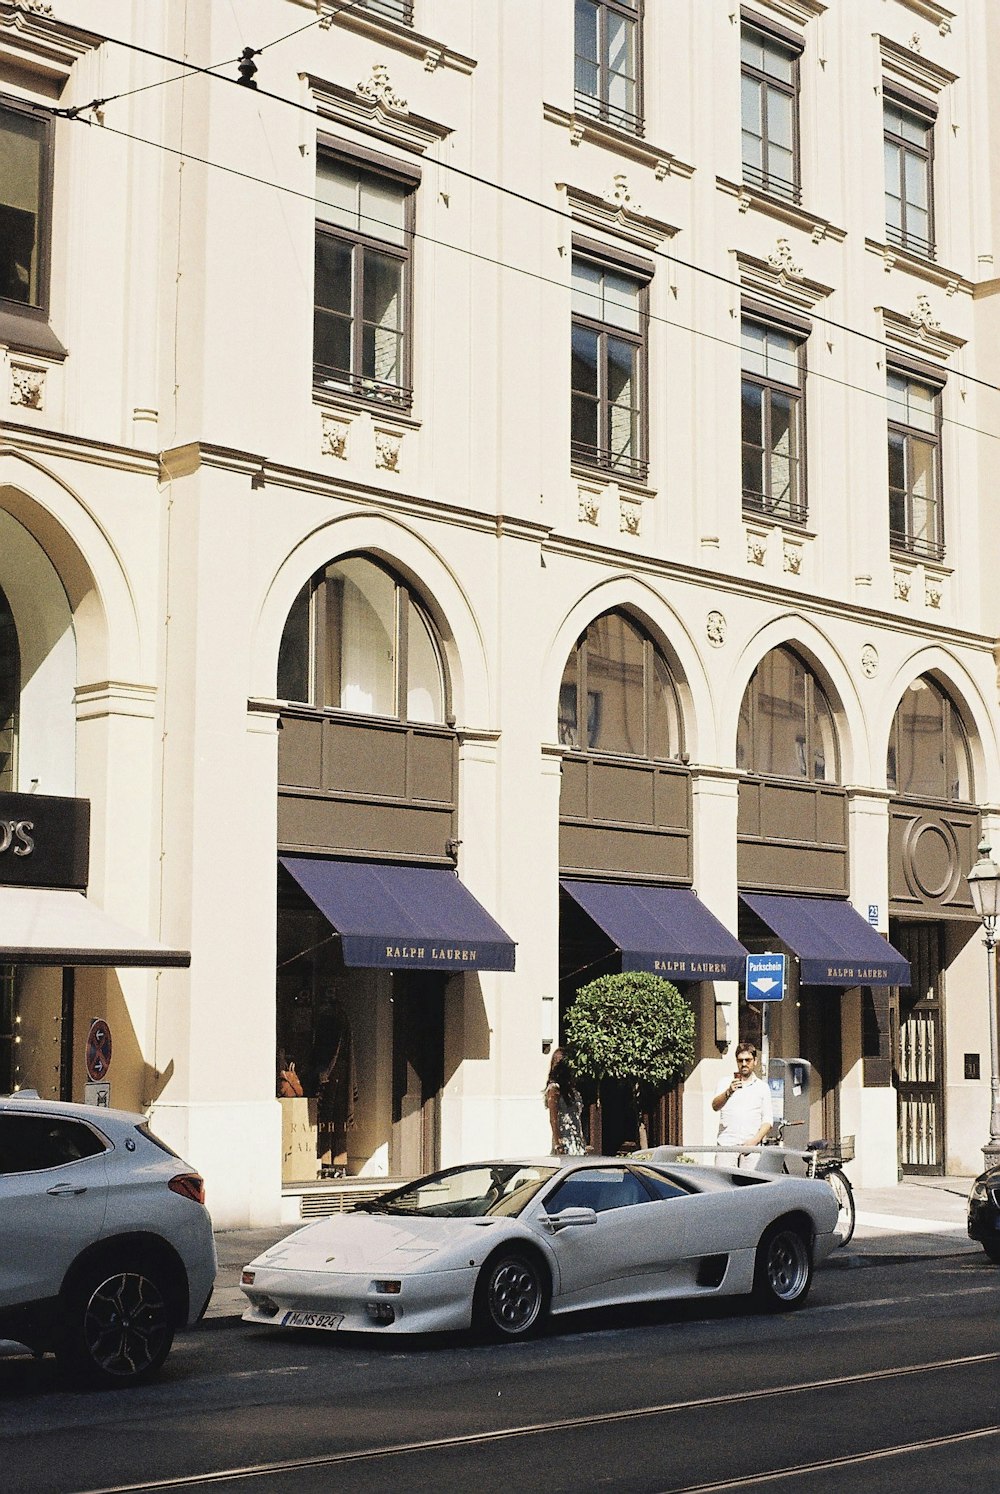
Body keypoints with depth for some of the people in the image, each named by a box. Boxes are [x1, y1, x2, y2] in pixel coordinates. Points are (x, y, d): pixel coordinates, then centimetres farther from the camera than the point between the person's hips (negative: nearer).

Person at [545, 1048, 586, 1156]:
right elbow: (553, 1119, -11)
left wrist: (582, 1142, 14)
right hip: (564, 1141, -7)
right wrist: (557, 1145, -15)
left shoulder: (571, 1087, 14)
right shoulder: (554, 1088, -7)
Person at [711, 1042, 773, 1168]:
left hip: (751, 1146, 0)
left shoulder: (762, 1087, 12)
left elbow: (768, 1120, 8)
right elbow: (715, 1106, -6)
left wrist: (755, 1140, -7)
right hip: (726, 1144, 0)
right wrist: (729, 1092, -25)